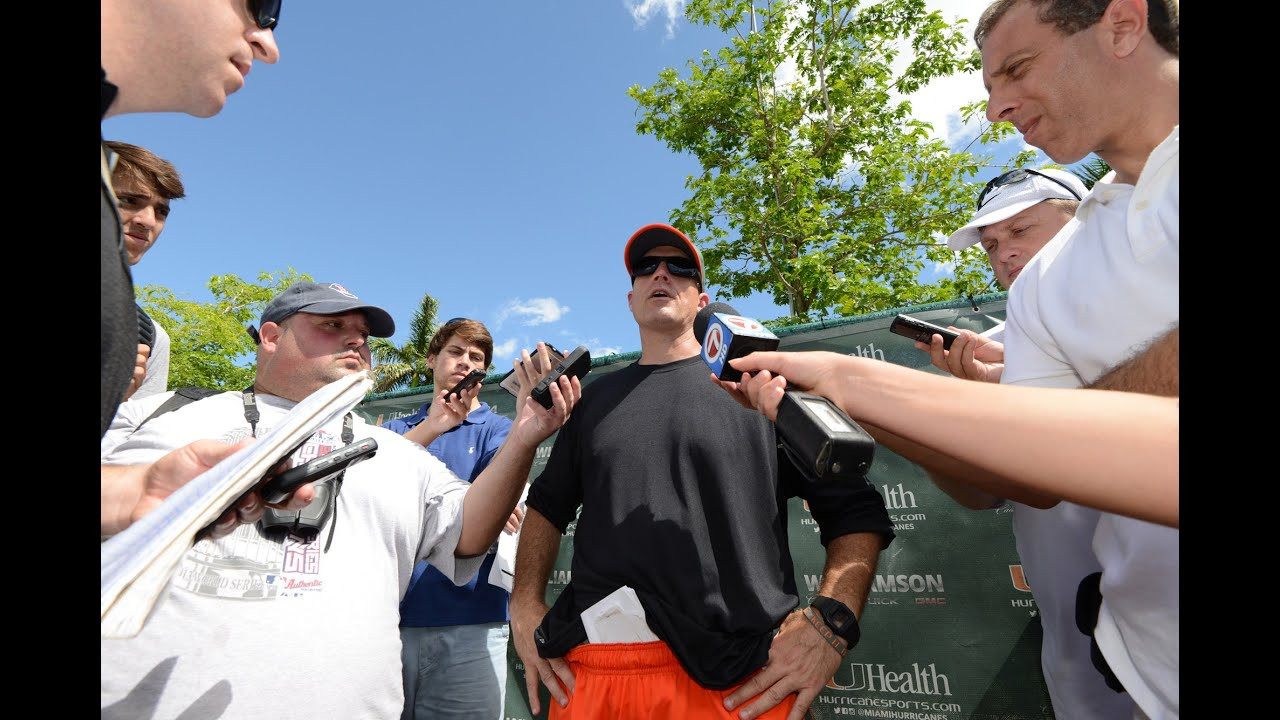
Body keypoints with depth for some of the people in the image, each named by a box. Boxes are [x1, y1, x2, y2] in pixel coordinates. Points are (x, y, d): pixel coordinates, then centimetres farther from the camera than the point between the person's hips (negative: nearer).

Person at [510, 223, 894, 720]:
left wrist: (830, 623, -12)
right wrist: (525, 606, 6)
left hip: (736, 679, -2)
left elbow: (855, 508, 2)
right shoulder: (597, 397, 13)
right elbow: (548, 503, 20)